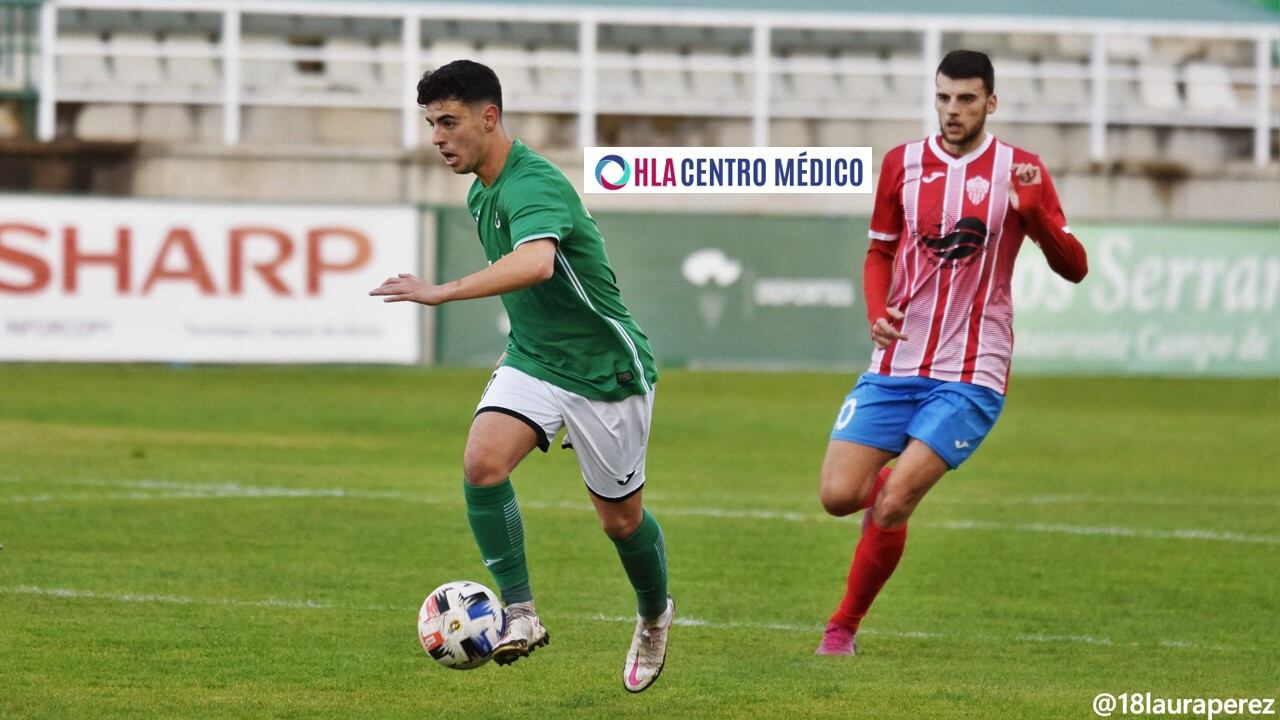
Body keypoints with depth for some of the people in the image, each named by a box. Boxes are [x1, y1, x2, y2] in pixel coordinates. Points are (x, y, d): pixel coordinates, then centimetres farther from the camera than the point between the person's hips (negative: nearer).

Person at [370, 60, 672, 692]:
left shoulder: (534, 185, -26)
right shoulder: (481, 193, 3)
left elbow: (536, 263, -48)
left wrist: (443, 293, -51)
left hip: (606, 369, -7)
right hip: (532, 359, 7)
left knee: (619, 517, 9)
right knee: (482, 462, -21)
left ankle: (654, 616, 38)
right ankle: (520, 614, -16)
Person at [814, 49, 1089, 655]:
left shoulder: (1018, 171, -2)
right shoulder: (902, 164, 6)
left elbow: (1074, 268, -4)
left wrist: (1033, 211, -23)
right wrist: (877, 313, -2)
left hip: (970, 377, -3)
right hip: (894, 367, 3)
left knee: (892, 508, -15)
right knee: (838, 496, -9)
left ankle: (844, 626, 6)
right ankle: (886, 484, 28)